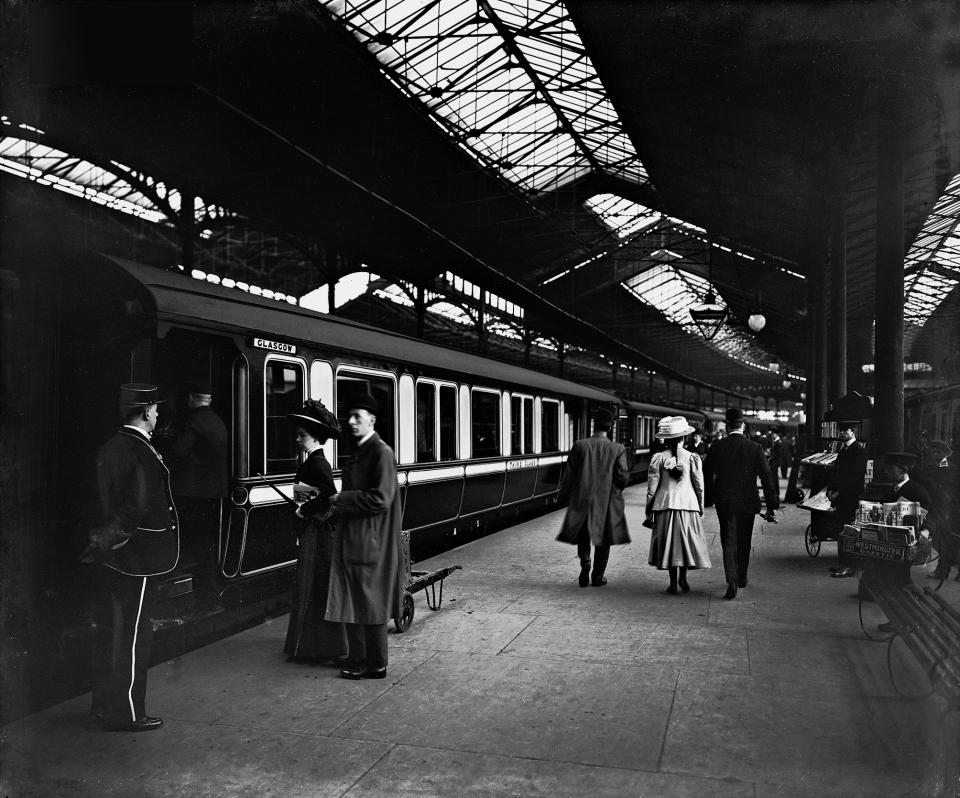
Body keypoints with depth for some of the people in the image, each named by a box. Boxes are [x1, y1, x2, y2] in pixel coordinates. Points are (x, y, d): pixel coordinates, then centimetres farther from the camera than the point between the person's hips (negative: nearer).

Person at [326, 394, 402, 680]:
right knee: (351, 602, 15)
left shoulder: (382, 453, -14)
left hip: (370, 542, -9)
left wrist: (341, 500, -14)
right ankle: (358, 660, 27)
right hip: (350, 540, 9)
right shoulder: (358, 453, 13)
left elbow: (380, 500, -20)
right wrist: (337, 506, 3)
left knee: (371, 604, 2)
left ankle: (375, 666, 15)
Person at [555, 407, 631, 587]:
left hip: (582, 500, 0)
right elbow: (623, 477, -11)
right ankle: (598, 576, 17)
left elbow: (568, 473, -4)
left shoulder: (580, 446, -7)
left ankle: (585, 562, -5)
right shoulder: (617, 449, -8)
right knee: (602, 540, 14)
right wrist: (616, 488, 12)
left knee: (583, 536, 18)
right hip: (606, 501, 0)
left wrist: (562, 496, 7)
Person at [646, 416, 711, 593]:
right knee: (687, 541, 13)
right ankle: (682, 577, 8)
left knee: (668, 542, 7)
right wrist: (701, 507, 13)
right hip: (688, 505, 0)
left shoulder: (658, 458, -4)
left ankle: (673, 583, 9)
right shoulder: (692, 457, -2)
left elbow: (652, 487, -1)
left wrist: (649, 509, 8)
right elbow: (699, 485, 3)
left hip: (664, 505, 0)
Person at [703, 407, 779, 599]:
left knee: (729, 543, 1)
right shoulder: (755, 448, -6)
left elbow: (707, 477, -2)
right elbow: (767, 477, -7)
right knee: (744, 542, 18)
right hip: (747, 502, 1)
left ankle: (732, 581, -14)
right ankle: (741, 578, 32)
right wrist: (772, 505, -2)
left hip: (724, 503, -1)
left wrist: (713, 497, 14)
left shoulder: (717, 447, -6)